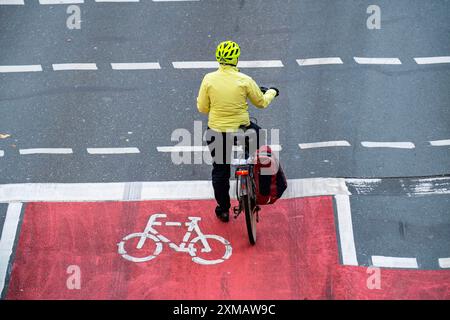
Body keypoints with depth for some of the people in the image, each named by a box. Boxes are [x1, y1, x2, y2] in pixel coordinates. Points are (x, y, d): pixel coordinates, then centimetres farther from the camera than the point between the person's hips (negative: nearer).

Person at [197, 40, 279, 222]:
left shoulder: (209, 79, -10)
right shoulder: (244, 80, -11)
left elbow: (202, 108, -3)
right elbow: (261, 103, 3)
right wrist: (271, 92, 23)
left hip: (217, 132, 1)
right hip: (242, 129, -1)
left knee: (220, 170, 18)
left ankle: (223, 210, 28)